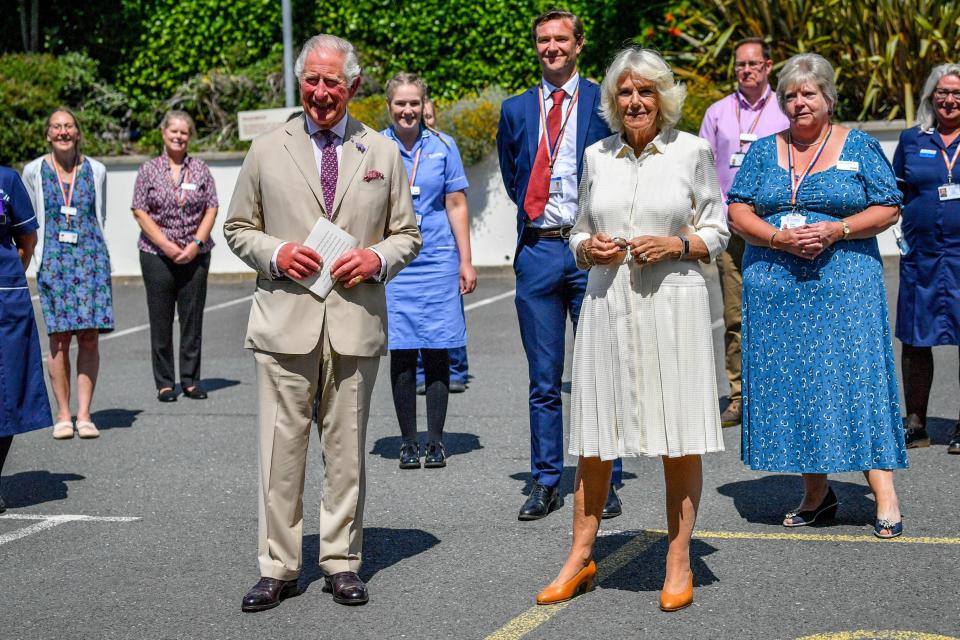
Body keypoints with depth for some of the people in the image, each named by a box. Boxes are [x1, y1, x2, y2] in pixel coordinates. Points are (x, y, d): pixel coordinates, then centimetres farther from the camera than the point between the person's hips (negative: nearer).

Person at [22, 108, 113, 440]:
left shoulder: (95, 170, 8)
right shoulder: (34, 171, 5)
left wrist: (92, 247, 13)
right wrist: (43, 256, 6)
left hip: (91, 256, 1)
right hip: (53, 259, -1)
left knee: (89, 337, -4)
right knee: (59, 337, -5)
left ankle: (84, 414, 1)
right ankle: (63, 415, 1)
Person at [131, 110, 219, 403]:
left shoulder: (200, 169, 7)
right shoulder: (149, 170, 3)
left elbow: (211, 209, 4)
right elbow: (140, 212, -2)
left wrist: (196, 243, -8)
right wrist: (166, 245, -11)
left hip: (195, 255, 1)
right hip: (157, 255, -1)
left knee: (193, 318, 3)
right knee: (161, 321, 2)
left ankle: (191, 380, 12)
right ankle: (164, 383, 8)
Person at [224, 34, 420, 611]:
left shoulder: (383, 153, 10)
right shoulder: (268, 151, 8)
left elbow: (408, 234, 14)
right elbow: (238, 228, 12)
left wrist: (378, 258, -7)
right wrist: (274, 254, -8)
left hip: (356, 323, 1)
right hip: (286, 323, -1)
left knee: (347, 449, 6)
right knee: (281, 448, -1)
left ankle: (342, 562, 17)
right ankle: (279, 567, 8)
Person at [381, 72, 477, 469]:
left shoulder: (443, 146, 6)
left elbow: (456, 206, 7)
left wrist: (466, 261, 3)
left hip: (437, 259, 0)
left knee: (437, 352, 0)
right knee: (401, 353, 1)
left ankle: (436, 441, 9)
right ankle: (408, 442, 10)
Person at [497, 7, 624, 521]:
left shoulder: (605, 102, 3)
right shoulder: (516, 109, 12)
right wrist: (537, 214, 13)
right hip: (538, 250, 2)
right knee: (543, 379, 7)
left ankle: (604, 483, 11)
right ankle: (546, 483, 15)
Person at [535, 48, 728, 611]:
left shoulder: (693, 151, 2)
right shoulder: (597, 156, 11)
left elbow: (718, 234, 5)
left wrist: (676, 245, -13)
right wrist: (589, 247, -3)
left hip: (672, 305, -3)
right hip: (608, 305, 3)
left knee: (680, 441, 1)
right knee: (593, 438, 6)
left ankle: (679, 564, 12)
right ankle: (581, 559, 17)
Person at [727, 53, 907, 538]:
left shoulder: (860, 147, 4)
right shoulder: (764, 151, 11)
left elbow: (888, 209, 1)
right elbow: (738, 211, 6)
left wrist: (836, 230, -14)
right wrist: (778, 238, -12)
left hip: (845, 284, -3)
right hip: (775, 288, 3)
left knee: (856, 376, -9)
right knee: (789, 383, 4)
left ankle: (884, 494, -7)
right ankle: (816, 493, 14)